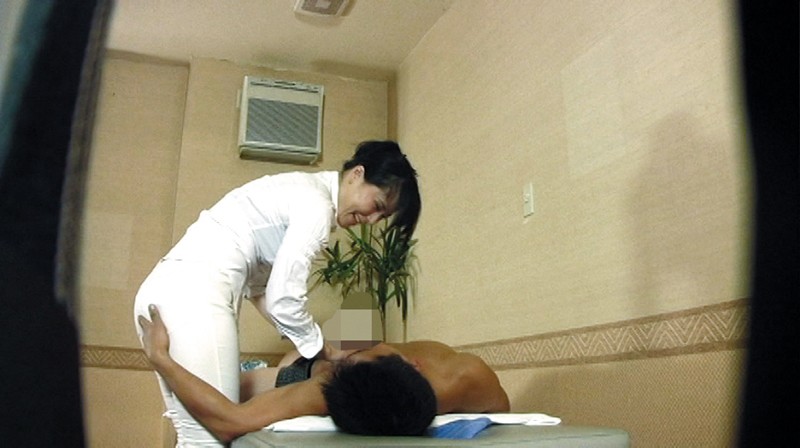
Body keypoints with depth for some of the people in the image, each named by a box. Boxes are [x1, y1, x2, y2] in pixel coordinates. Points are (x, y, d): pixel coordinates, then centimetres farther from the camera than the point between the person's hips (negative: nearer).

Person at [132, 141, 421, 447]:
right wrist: (327, 353, 3)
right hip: (194, 297, -10)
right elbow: (283, 298, -13)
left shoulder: (302, 191, 21)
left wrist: (307, 343, 16)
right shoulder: (317, 204, -9)